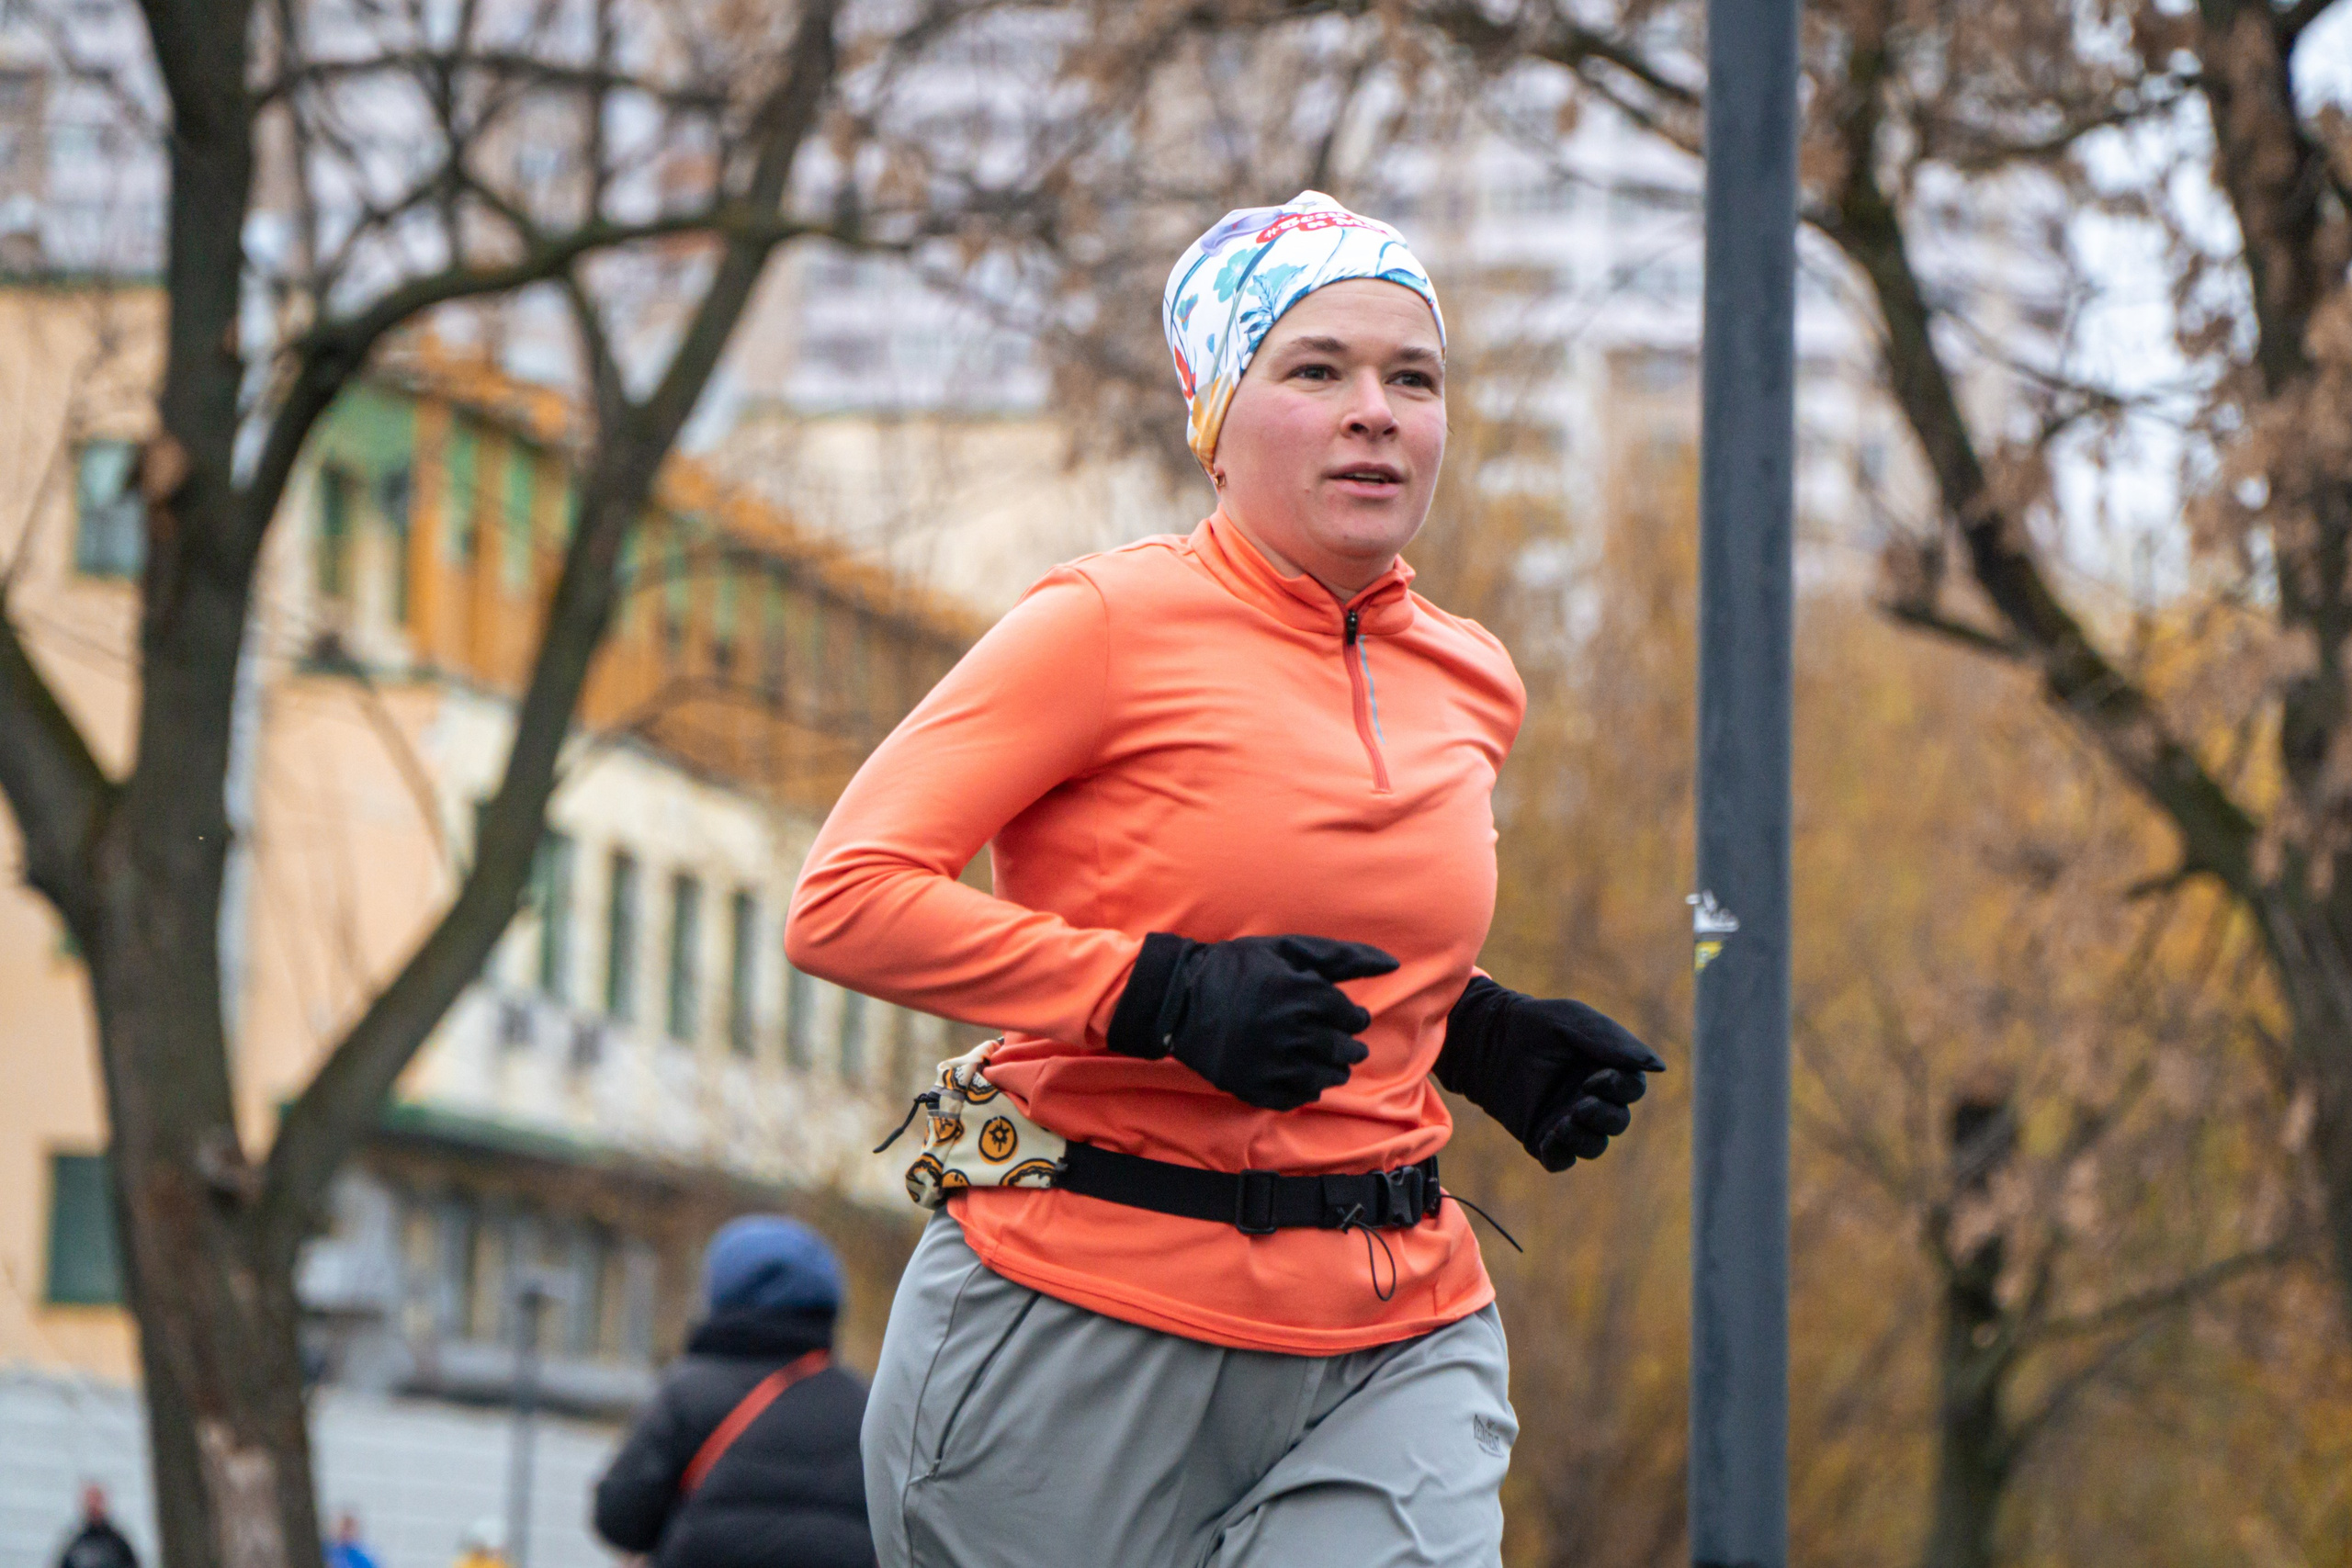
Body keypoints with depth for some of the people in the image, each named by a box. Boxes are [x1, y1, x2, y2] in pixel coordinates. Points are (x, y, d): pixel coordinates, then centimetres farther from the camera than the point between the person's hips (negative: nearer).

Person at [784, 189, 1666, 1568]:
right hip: (1087, 1332, -4)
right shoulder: (1114, 624, -7)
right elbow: (845, 901, -14)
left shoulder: (1473, 684, 11)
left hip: (1391, 1347, 4)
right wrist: (1166, 998, -22)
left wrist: (1483, 1042, 9)